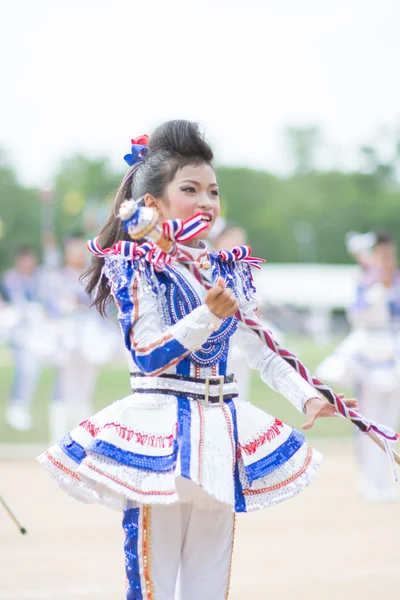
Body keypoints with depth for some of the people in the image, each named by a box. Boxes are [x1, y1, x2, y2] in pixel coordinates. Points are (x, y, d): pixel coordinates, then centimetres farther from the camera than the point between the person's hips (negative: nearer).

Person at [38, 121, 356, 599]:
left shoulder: (229, 273, 12)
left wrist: (306, 398, -4)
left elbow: (261, 352, 11)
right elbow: (149, 356, -15)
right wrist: (209, 315, -26)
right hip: (159, 434, -6)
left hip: (219, 433, 6)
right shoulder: (138, 269, -6)